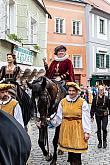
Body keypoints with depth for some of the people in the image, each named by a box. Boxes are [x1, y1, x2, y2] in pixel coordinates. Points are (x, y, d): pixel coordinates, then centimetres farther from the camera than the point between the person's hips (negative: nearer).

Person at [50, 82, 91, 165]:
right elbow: (59, 116, 9)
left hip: (77, 129, -4)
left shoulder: (83, 102, -5)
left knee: (76, 154, -4)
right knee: (69, 151, 14)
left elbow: (86, 118, -6)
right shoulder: (63, 102, 5)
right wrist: (51, 118, -6)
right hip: (66, 128, 4)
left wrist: (87, 132, -10)